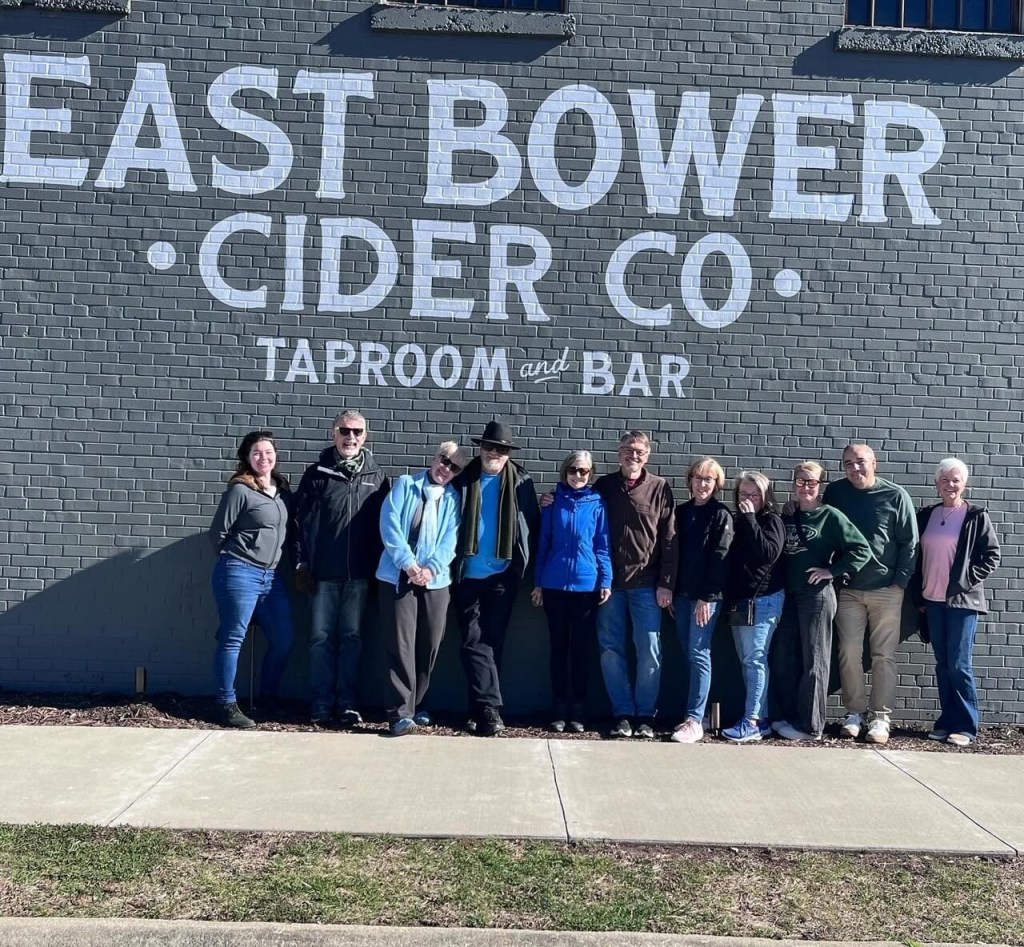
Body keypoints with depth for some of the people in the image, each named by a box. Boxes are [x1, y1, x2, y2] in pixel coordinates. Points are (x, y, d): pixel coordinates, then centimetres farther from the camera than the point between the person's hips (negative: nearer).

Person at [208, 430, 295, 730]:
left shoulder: (283, 490, 11)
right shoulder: (240, 490, -9)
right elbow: (217, 532, -5)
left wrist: (274, 560, 13)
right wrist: (234, 560, 6)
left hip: (272, 576, 7)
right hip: (239, 573, -7)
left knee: (283, 639, 8)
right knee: (233, 639, -1)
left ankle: (267, 700, 24)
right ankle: (227, 705, 8)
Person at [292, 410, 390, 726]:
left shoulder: (377, 477, 8)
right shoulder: (316, 473, 4)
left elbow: (383, 525, 7)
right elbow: (300, 520, 3)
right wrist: (301, 564, -3)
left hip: (359, 574, 1)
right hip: (323, 573, -1)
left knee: (351, 638, 6)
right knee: (321, 638, 3)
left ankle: (346, 703, 12)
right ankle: (322, 704, 9)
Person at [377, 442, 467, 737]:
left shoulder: (454, 498, 10)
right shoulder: (405, 485, 4)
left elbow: (451, 538, -1)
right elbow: (389, 524, -7)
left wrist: (431, 568, -16)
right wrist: (409, 563, -15)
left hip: (435, 580, 3)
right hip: (398, 576, -3)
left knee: (429, 645, 6)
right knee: (401, 644, -5)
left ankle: (414, 705, 22)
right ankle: (402, 711, -3)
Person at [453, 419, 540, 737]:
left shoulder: (521, 481, 2)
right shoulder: (464, 478, 2)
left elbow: (533, 524, 3)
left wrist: (523, 563, -1)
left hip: (503, 575, -1)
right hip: (468, 575, 1)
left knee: (492, 641, 5)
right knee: (474, 642, -2)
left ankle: (481, 709, 12)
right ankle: (490, 708, 0)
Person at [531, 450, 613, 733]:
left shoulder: (597, 503, 1)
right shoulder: (553, 502, 4)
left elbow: (603, 545, 2)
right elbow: (543, 543, 8)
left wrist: (606, 581, -5)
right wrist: (538, 582, 7)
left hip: (586, 585, -1)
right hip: (555, 585, 1)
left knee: (581, 649, 5)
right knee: (559, 647, 8)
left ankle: (577, 712, 13)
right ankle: (559, 711, 14)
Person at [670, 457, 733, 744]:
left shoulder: (721, 515, -4)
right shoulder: (682, 512, 12)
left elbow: (719, 558, -10)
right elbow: (674, 552, 12)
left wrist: (706, 597, -15)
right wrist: (671, 590, 6)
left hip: (707, 595, -6)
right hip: (683, 592, 6)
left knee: (699, 654, -7)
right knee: (688, 654, 8)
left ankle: (695, 721, -5)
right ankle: (695, 714, 16)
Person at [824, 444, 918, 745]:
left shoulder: (896, 496, -3)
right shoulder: (835, 492, 3)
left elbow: (910, 543, -2)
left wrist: (899, 582, -7)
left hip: (886, 589, -2)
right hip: (848, 589, 2)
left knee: (883, 655, 2)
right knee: (849, 653, 2)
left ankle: (881, 717, 8)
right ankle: (854, 712, 13)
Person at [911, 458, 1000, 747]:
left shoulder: (976, 517, -3)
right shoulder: (926, 515, 9)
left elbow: (992, 556, -2)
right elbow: (918, 557, 12)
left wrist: (967, 580, -11)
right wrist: (918, 596, 8)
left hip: (962, 601, -4)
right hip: (933, 601, 5)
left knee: (959, 665, -5)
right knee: (942, 664, 10)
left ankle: (966, 726, 5)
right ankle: (947, 721, 17)